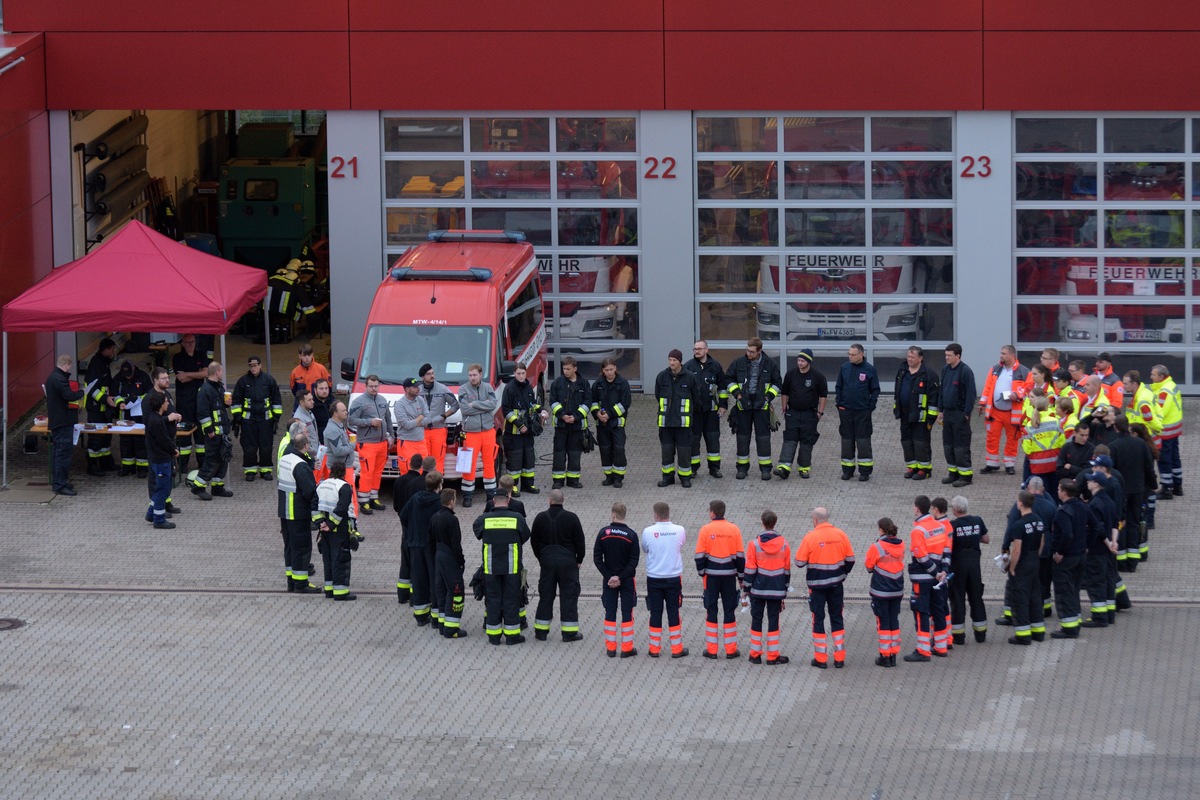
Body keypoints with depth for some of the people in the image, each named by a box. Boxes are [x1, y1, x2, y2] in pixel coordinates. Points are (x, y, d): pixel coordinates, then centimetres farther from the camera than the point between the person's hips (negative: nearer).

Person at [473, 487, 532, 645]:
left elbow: (477, 532, 12)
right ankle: (512, 635, 9)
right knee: (511, 599, 7)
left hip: (490, 567, 1)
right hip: (512, 567, -1)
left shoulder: (484, 519, -6)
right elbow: (525, 536, 5)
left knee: (493, 599, 10)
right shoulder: (517, 518, -8)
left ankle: (493, 635, 13)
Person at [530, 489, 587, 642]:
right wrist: (579, 559, 7)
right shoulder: (571, 518, -8)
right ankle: (569, 632, 2)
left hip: (547, 561, 2)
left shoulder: (540, 518, -1)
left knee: (545, 595, 10)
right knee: (569, 595, 3)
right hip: (568, 561, -2)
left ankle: (541, 631, 12)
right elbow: (580, 541, -5)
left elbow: (534, 541, 6)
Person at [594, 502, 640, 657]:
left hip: (608, 580, 1)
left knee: (610, 613, 8)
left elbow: (597, 558, -6)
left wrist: (609, 576, -5)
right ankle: (627, 648, 5)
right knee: (627, 613, 4)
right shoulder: (631, 535, -10)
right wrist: (621, 578, -10)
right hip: (627, 580, -1)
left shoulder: (603, 533, -6)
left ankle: (610, 648, 9)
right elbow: (634, 561, -13)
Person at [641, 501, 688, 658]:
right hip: (674, 578, 0)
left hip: (654, 579, 0)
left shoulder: (648, 532, -12)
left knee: (655, 613, 8)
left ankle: (654, 648, 12)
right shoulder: (679, 531, -9)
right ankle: (676, 649, 10)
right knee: (673, 612, 7)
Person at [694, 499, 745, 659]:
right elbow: (741, 555, 1)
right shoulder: (734, 529, -2)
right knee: (729, 611, 7)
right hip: (729, 574, 1)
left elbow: (700, 555, -6)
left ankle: (711, 650, 7)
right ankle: (731, 650, 7)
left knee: (711, 611, 6)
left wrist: (701, 572, 8)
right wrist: (741, 576, 10)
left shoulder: (706, 530, -7)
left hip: (711, 575, -1)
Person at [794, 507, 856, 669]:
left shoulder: (810, 537, -14)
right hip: (836, 583, 3)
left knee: (818, 619, 6)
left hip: (817, 584, -3)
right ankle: (839, 658, 13)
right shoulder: (841, 535, -3)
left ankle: (821, 659, 7)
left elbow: (800, 562, -11)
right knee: (837, 619, 13)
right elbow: (850, 558, 3)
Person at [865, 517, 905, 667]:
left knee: (883, 623, 4)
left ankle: (885, 656, 7)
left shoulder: (877, 547, -17)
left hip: (880, 592, -5)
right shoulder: (901, 545, -2)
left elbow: (869, 566, -5)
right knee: (894, 621, 13)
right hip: (897, 591, 5)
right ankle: (893, 655, 17)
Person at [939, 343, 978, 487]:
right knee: (948, 444, 12)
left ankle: (965, 475, 2)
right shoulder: (945, 370, 9)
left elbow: (971, 393, -14)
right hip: (948, 412, 8)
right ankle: (953, 473, 22)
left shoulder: (965, 371, -14)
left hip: (960, 414, -8)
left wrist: (967, 413, -16)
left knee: (961, 446, -4)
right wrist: (941, 409, 13)